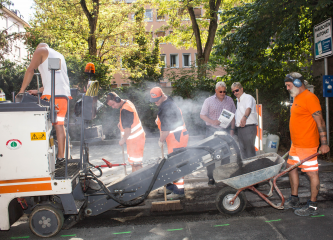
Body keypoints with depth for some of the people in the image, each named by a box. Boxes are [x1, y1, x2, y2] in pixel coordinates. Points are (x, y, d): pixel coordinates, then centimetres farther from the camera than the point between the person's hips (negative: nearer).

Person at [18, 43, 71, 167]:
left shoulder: (40, 50, 10)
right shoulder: (60, 55, 31)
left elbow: (30, 70, 4)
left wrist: (22, 90, 9)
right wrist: (38, 91, 27)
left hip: (51, 94, -7)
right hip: (64, 93, 7)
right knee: (59, 124, 7)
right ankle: (61, 157, 7)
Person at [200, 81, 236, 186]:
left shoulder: (229, 100, 9)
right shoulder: (209, 101, 1)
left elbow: (233, 115, 12)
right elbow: (202, 115, 0)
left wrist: (232, 129, 2)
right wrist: (212, 121, -15)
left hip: (226, 130, 2)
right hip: (212, 130, -2)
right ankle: (210, 178, 2)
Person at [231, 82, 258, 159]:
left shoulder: (248, 97, -6)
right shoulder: (238, 101, 21)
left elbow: (249, 108, -27)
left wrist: (244, 117, -46)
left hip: (249, 127, -8)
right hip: (240, 129, 8)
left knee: (250, 150, -10)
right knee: (243, 150, 10)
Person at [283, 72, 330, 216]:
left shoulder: (310, 98, -15)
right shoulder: (297, 98, 14)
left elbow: (320, 121, -17)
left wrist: (324, 143, -18)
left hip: (307, 145, -10)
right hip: (296, 144, 10)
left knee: (312, 173, -1)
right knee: (291, 167, 15)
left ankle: (312, 206, 8)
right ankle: (294, 200, 28)